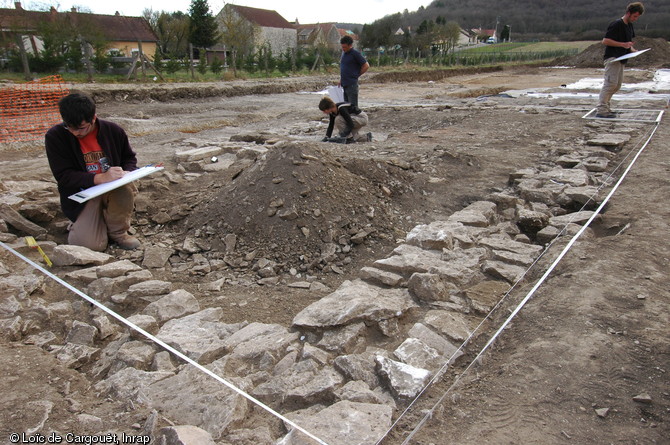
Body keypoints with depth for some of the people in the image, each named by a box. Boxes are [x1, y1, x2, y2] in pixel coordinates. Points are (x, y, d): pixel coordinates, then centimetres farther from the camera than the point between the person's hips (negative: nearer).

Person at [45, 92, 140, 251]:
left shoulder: (113, 131, -4)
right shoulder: (55, 136, -10)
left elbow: (129, 158, 13)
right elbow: (64, 177, -16)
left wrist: (126, 173, -13)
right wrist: (100, 178, -32)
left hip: (112, 190, 2)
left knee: (127, 188, -36)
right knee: (92, 245, -23)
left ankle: (117, 232, -8)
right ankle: (80, 223, 16)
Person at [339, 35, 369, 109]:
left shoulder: (355, 54, -9)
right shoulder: (344, 53, 13)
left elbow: (366, 66, -8)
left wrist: (357, 75, -4)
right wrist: (341, 79, 16)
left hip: (352, 84, -8)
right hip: (344, 84, 8)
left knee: (353, 105, -6)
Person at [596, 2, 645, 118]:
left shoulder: (630, 26, 18)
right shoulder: (616, 24, -11)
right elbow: (605, 41, -18)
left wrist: (632, 50, 8)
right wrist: (623, 44, -21)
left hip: (621, 59, 10)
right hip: (612, 57, -10)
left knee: (617, 85, 9)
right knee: (611, 83, -16)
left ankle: (604, 107, 15)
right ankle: (601, 110, -18)